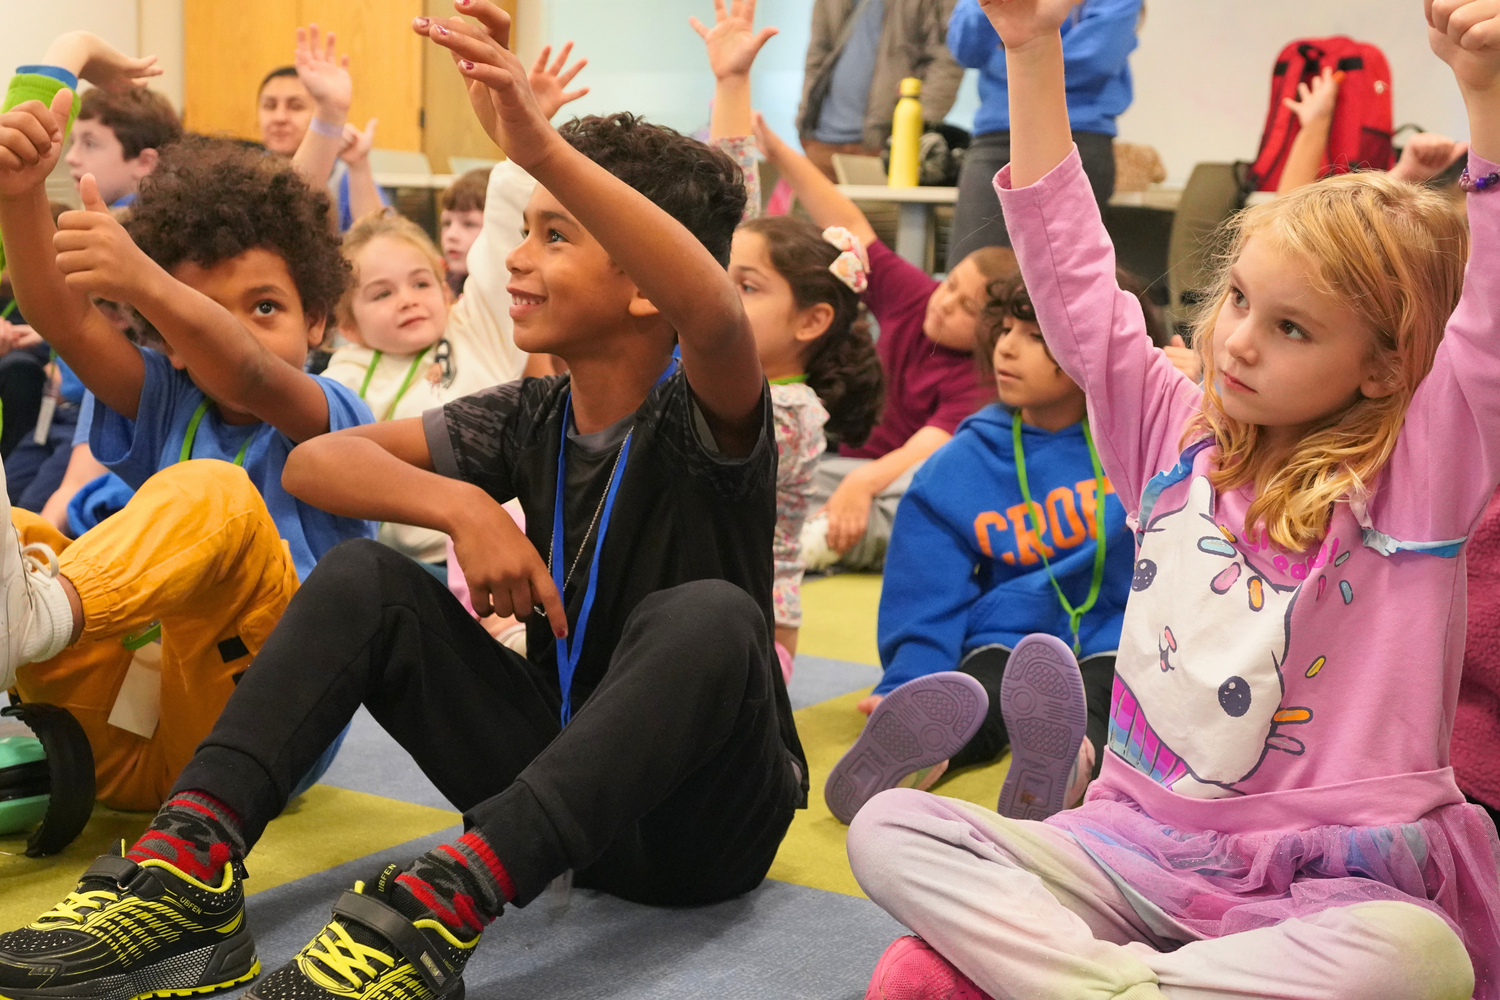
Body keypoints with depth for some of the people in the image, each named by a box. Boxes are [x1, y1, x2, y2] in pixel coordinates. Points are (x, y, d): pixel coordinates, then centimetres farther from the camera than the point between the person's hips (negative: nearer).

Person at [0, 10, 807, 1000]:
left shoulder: (699, 418, -14)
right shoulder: (530, 421, 3)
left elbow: (715, 313, -40)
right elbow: (316, 462, -3)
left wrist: (544, 149, -51)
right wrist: (463, 506, -22)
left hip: (703, 824, -5)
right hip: (559, 790, 5)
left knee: (705, 615, -36)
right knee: (364, 576, -8)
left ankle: (444, 901, -43)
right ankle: (195, 861, -21)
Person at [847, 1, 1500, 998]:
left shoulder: (1417, 475, -4)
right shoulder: (1176, 437, 6)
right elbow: (1069, 269, 5)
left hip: (1318, 884, -3)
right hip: (1135, 848, 3)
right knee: (891, 829, -14)